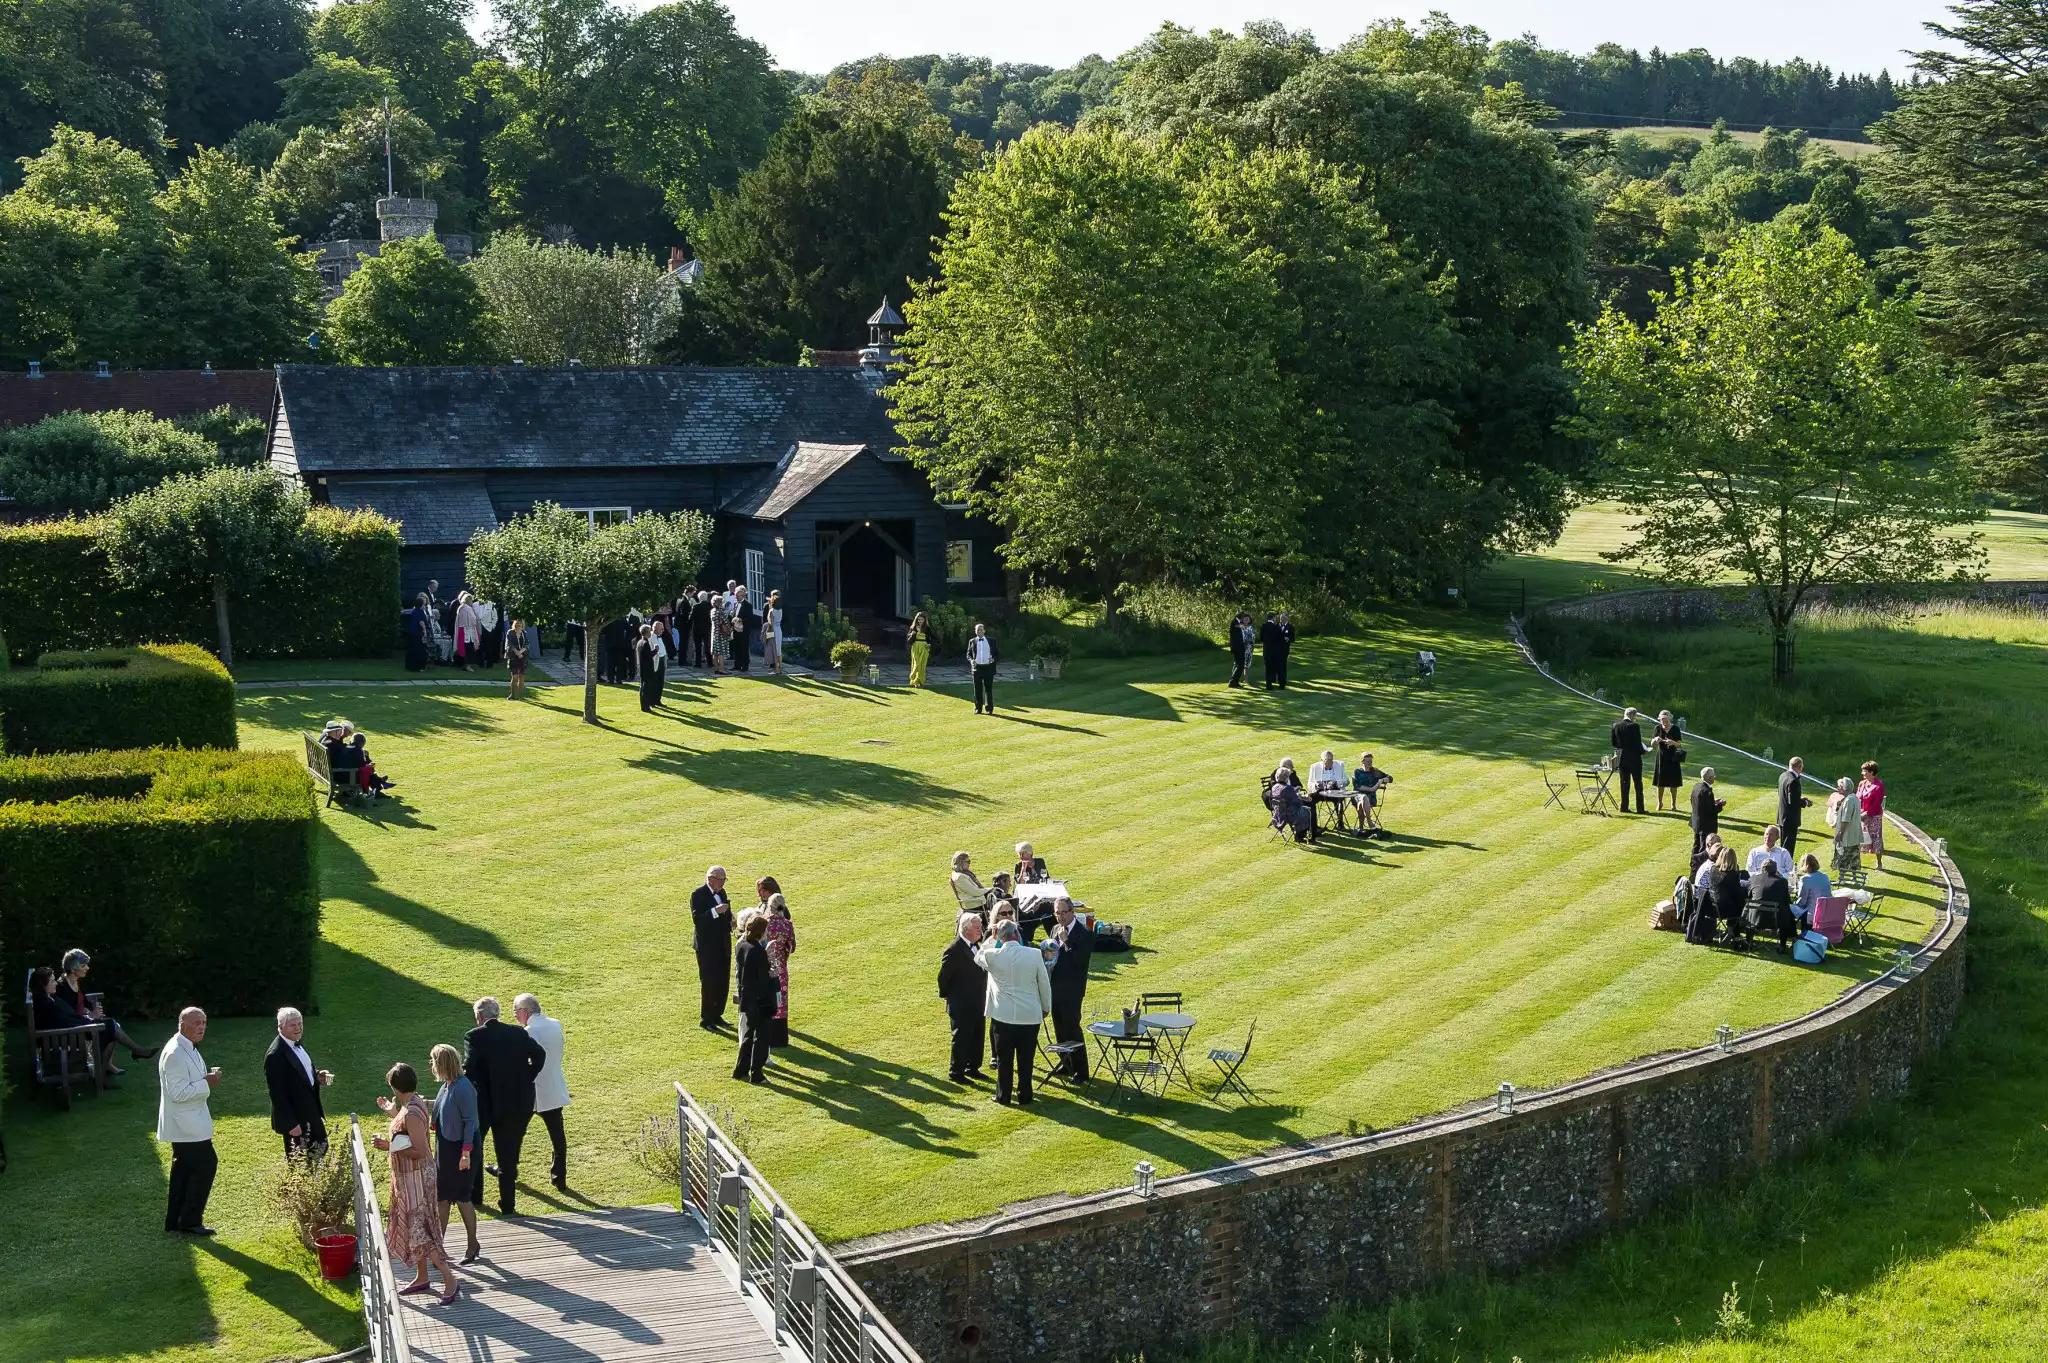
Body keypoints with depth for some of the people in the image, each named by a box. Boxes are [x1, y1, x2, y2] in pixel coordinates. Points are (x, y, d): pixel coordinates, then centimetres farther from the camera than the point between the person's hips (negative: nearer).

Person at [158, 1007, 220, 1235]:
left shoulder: (188, 1049, 10)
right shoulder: (175, 1053, -22)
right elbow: (178, 1093, -26)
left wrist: (208, 1077, 6)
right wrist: (207, 1083, -21)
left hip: (188, 1123, 11)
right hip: (186, 1124, -11)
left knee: (184, 1169, 15)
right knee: (206, 1164, -8)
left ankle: (174, 1222, 22)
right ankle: (189, 1222, -1)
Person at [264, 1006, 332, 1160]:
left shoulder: (298, 1043, 2)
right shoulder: (275, 1055, -24)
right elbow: (277, 1093, -23)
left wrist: (317, 1075, -2)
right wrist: (291, 1124, -22)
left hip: (310, 1111, 9)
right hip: (293, 1118, -9)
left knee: (320, 1146, 19)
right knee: (297, 1161, 5)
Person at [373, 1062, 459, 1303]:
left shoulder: (411, 1114, -26)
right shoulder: (412, 1104, 4)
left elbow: (420, 1152, -28)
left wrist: (389, 1146, -27)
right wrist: (392, 1112, 27)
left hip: (416, 1178, -10)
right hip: (408, 1177, 10)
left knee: (419, 1230, -6)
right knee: (412, 1227, 18)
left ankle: (450, 1281, -5)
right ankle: (422, 1278, 29)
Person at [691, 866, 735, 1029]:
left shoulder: (721, 893, 12)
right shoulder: (698, 895, -12)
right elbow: (696, 919, -22)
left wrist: (730, 920, 0)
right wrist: (715, 911, -32)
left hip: (723, 945, 7)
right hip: (707, 946, -7)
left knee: (723, 982, 10)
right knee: (709, 983, -3)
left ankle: (717, 1015, 22)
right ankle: (706, 1020, 6)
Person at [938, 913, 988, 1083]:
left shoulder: (974, 946, 5)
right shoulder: (954, 950, -22)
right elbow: (943, 977, -16)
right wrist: (946, 995, -5)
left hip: (977, 1004, 8)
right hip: (961, 1005, -8)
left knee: (977, 1037, 16)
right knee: (961, 1038, 2)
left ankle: (972, 1068, 30)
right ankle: (955, 1072, 14)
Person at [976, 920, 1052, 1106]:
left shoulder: (993, 955, -9)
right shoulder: (1034, 955, -8)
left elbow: (978, 957, 15)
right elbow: (1045, 984, 1)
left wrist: (992, 939, 17)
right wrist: (1045, 1007, 15)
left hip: (1003, 1015, 0)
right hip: (1030, 1015, 0)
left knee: (1004, 1058, 10)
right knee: (1026, 1059, 9)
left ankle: (1003, 1096, 17)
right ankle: (1025, 1096, 15)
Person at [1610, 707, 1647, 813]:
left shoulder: (1616, 725, 0)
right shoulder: (1634, 726, -15)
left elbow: (1613, 743, 5)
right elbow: (1637, 743, -15)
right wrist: (1642, 751, 4)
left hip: (1621, 757, 4)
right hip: (1634, 757, -4)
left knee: (1624, 783, 11)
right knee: (1638, 783, 5)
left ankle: (1624, 807, 10)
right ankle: (1639, 808, 5)